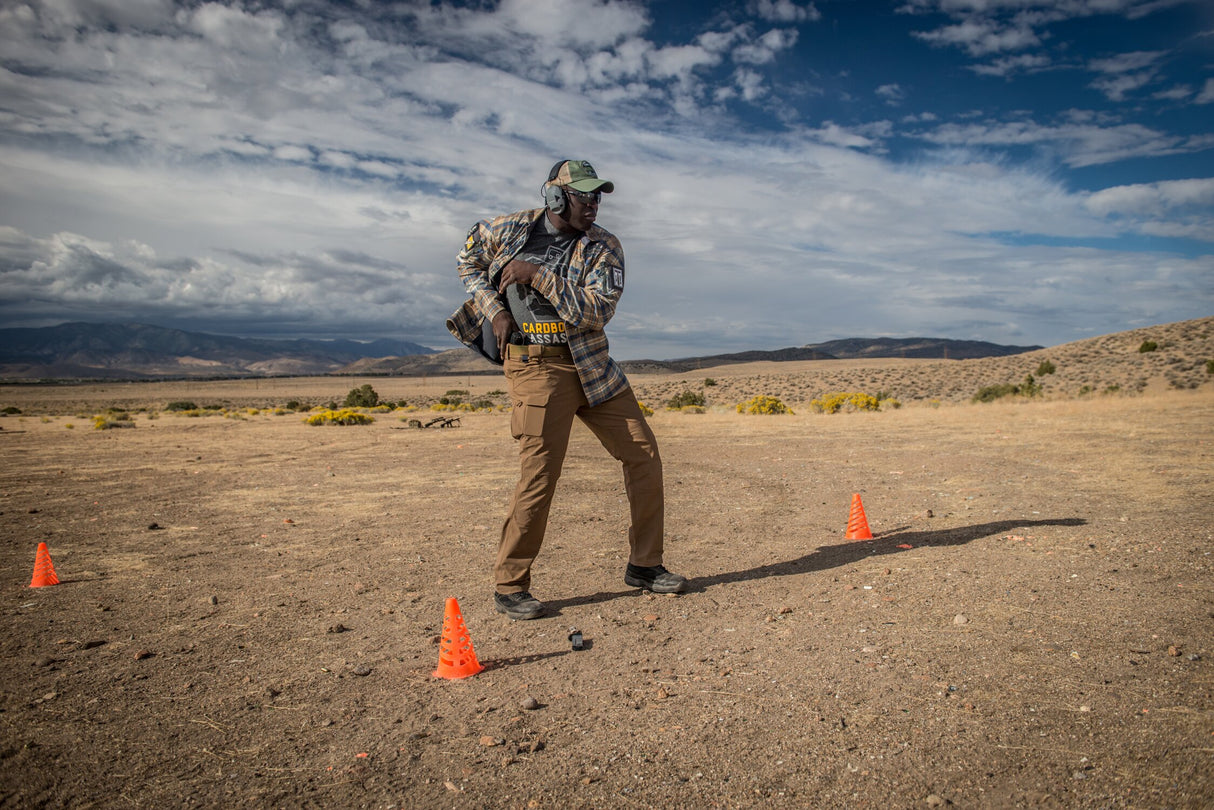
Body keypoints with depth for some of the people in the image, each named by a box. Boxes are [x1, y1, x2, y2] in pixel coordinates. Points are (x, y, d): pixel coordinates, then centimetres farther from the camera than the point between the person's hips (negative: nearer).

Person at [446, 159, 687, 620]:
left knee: (643, 455, 2)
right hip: (536, 368, -3)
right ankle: (509, 586, 6)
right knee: (539, 475, -12)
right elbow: (467, 263, 18)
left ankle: (643, 566, 18)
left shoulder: (603, 248, 0)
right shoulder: (509, 230, 1)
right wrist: (495, 309, 3)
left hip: (592, 367, 4)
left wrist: (537, 275, -19)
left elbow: (598, 311, -15)